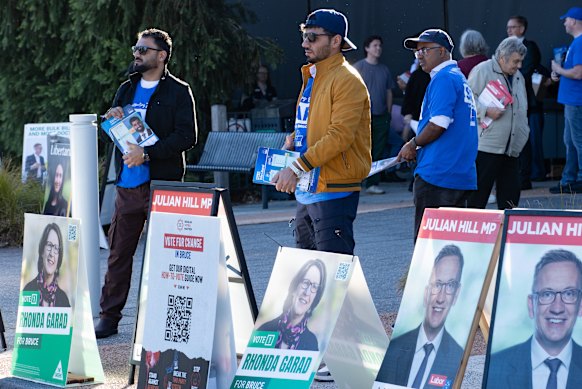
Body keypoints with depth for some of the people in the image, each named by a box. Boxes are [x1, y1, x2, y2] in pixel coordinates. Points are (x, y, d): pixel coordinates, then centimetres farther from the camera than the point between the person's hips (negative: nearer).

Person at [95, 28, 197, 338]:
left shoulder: (178, 91, -1)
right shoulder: (127, 89, 17)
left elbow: (187, 136, -11)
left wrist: (147, 153, -19)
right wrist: (113, 120, -6)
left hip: (162, 184, -5)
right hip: (127, 184, 5)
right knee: (118, 252, 5)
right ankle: (109, 316, 10)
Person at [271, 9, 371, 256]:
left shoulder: (346, 80, -13)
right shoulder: (312, 77, 16)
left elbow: (340, 136, -22)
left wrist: (297, 168, -26)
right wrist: (292, 143, 6)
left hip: (334, 190, -10)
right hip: (307, 190, 10)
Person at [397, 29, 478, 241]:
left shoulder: (443, 79, -11)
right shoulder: (460, 77, 19)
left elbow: (438, 124, -20)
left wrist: (413, 144, -4)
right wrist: (419, 148, 16)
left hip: (437, 174, -10)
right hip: (461, 176, 10)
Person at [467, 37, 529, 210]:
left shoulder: (518, 77, 20)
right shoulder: (482, 71, -4)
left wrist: (524, 132, 19)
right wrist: (486, 111, -21)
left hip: (512, 148, 8)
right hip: (487, 145, -8)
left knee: (511, 192, 6)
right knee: (479, 190, -7)